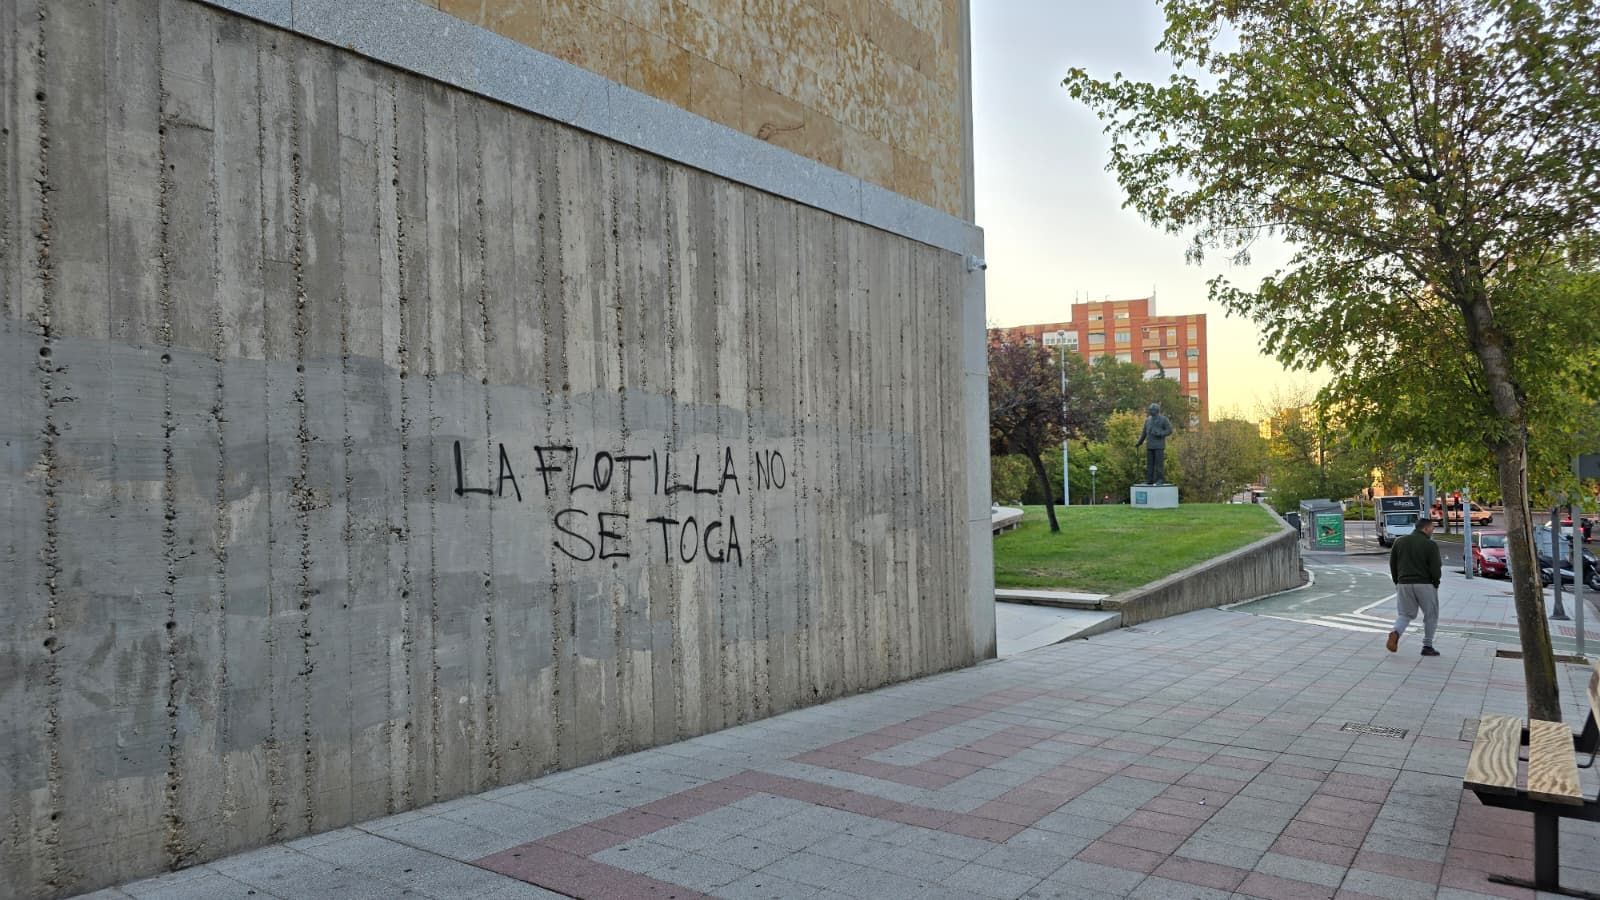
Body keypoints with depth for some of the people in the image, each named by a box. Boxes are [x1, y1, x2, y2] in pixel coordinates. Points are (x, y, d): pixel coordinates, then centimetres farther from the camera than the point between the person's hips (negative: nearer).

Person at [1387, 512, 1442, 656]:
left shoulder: (1399, 541, 5)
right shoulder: (1430, 545, -9)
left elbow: (1392, 564, 8)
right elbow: (1435, 569, -12)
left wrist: (1397, 582, 17)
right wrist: (1435, 584, 5)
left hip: (1404, 584, 4)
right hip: (1425, 585, -4)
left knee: (1405, 614, 14)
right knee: (1431, 616, 13)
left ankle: (1395, 633, -14)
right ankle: (1427, 646, 13)